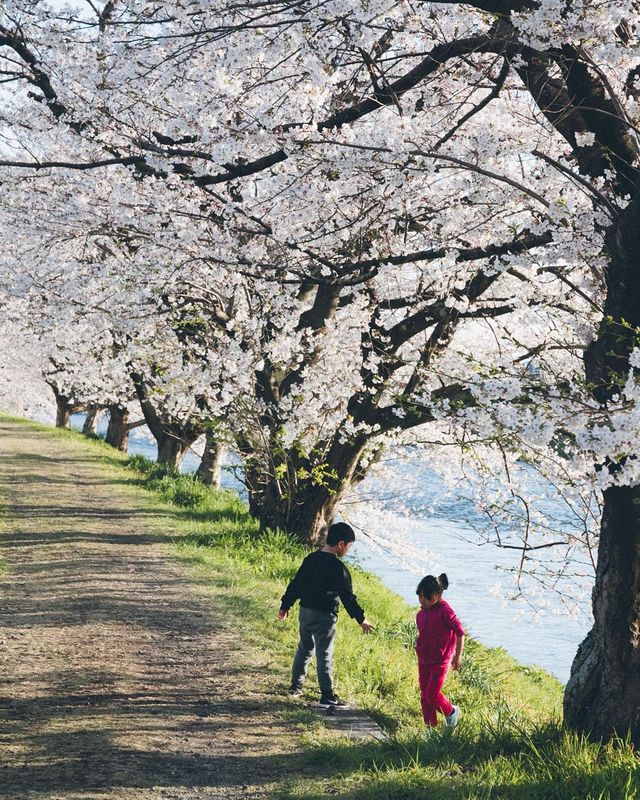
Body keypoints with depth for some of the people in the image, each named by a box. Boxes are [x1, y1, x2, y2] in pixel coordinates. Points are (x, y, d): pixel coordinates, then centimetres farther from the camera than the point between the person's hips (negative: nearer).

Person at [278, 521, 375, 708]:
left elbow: (295, 584, 10)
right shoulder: (338, 568, -17)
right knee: (324, 655, -4)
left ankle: (296, 685, 33)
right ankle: (327, 697, -3)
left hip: (305, 611, 7)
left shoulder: (311, 559, 4)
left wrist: (285, 605, 19)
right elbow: (347, 596, -15)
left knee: (304, 649, 22)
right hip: (324, 616, -7)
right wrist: (361, 619, -7)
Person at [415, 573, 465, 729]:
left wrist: (458, 656, -11)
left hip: (440, 661, -7)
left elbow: (460, 632, -16)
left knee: (432, 695, -8)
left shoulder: (444, 611, -20)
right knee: (424, 695, 10)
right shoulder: (422, 613, 1)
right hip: (423, 660, 7)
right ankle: (430, 727, 21)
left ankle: (451, 712, 21)